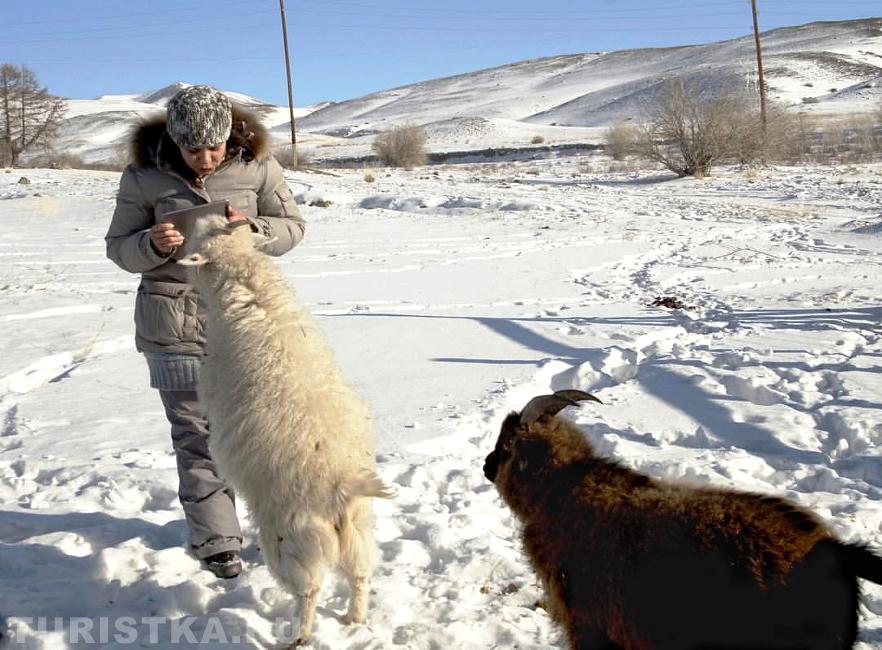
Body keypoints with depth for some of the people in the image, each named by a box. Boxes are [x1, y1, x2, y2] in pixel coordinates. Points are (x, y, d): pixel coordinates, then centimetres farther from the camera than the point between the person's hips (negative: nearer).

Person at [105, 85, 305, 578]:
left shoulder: (257, 166, -5)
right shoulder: (144, 177, -6)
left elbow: (293, 226, 2)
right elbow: (119, 247, 2)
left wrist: (254, 228, -20)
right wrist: (152, 245, -21)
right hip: (176, 326, -1)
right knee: (197, 435, 2)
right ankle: (216, 540, 14)